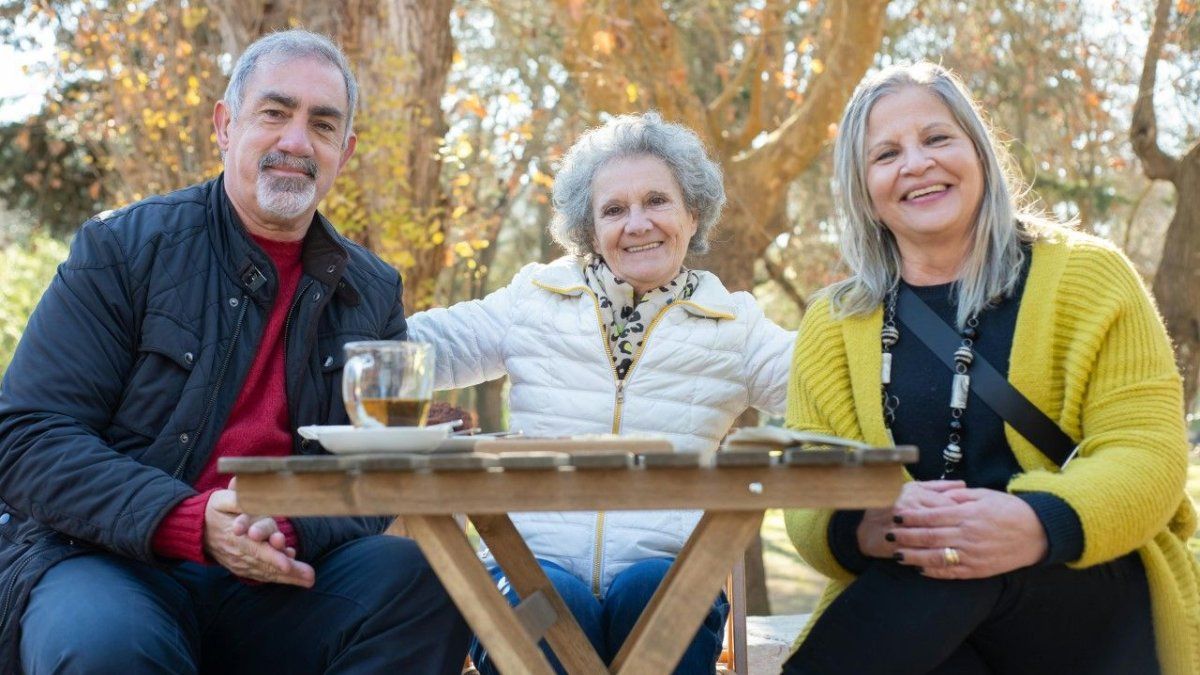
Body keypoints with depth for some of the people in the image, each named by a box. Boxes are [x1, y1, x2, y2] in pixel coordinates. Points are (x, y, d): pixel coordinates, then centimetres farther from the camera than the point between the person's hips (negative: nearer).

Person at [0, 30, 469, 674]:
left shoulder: (372, 294, 12)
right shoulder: (123, 249, 1)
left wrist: (293, 531, -19)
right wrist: (192, 524, -22)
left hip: (280, 585, 4)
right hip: (115, 567, -3)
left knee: (421, 578, -24)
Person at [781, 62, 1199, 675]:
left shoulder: (1087, 277, 3)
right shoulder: (833, 325, 9)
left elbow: (1147, 453, -6)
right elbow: (806, 500, 0)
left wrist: (1039, 525, -28)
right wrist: (862, 527, -26)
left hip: (1092, 601, 0)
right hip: (913, 611, 1)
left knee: (965, 557, -33)